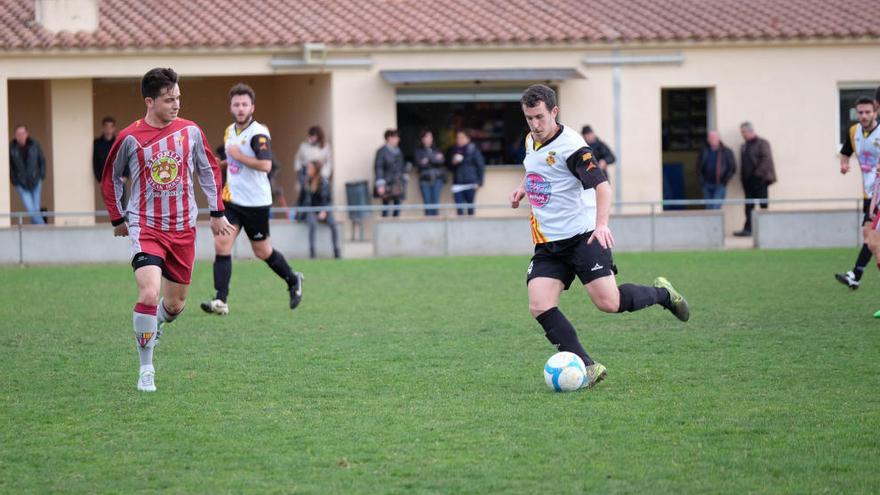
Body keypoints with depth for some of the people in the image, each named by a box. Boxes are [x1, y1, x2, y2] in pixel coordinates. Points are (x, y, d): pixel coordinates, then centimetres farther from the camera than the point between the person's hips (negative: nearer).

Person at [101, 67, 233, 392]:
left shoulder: (190, 131, 0)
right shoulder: (130, 138, -8)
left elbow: (209, 170, 15)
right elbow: (110, 179, 8)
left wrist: (217, 212, 14)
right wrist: (117, 218, 12)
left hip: (183, 230, 3)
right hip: (146, 228, -3)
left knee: (175, 304, 9)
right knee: (149, 295, -23)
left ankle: (153, 325, 46)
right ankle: (146, 369, -10)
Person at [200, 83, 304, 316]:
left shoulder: (259, 133, -16)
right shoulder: (230, 131, 9)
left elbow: (266, 165, -30)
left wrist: (238, 156, -24)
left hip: (255, 203, -6)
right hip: (231, 199, 6)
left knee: (262, 251, 8)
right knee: (221, 244, -11)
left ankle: (293, 281, 35)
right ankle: (221, 301, -14)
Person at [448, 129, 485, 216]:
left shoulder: (473, 150, -1)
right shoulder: (454, 150, 12)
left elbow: (480, 166, -3)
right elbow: (450, 166, 21)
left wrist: (479, 182, -8)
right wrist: (453, 162, -2)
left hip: (470, 183, -4)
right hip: (457, 184, 4)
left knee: (470, 208, 0)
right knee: (460, 208, -4)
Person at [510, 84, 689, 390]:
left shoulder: (570, 145, -15)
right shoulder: (531, 141, 10)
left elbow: (601, 185, -23)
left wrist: (601, 223, -37)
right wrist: (524, 188, 18)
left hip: (582, 237, -7)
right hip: (547, 245, 7)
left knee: (609, 303, -15)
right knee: (540, 307, -13)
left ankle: (662, 294, 16)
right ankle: (587, 368, -11)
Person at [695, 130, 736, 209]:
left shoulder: (726, 152, -3)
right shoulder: (704, 151, 7)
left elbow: (732, 168, 1)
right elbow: (699, 167, 14)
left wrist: (724, 181, -5)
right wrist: (701, 180, 3)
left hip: (719, 185, -4)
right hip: (707, 185, 4)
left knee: (715, 208, -15)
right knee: (709, 208, 8)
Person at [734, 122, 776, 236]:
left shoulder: (762, 143, -5)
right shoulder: (744, 146, 18)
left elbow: (766, 160, -13)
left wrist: (757, 174, -18)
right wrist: (744, 177, 6)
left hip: (760, 180, -7)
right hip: (748, 181, 7)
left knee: (763, 205, -2)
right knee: (749, 206, 4)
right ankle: (748, 229, 3)